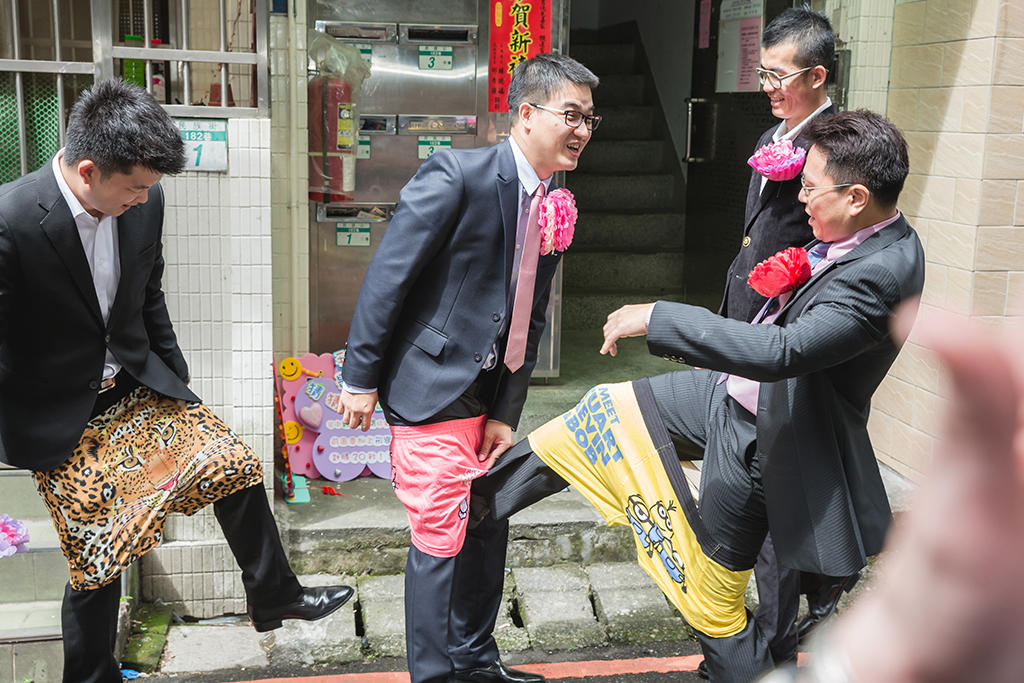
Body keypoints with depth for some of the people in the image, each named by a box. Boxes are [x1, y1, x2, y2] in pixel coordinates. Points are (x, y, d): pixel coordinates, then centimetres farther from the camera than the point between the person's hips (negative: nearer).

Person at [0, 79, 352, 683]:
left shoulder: (144, 202, -8)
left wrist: (178, 384, 14)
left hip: (138, 384, 5)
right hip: (62, 417, -5)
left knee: (235, 464, 2)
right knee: (98, 563, 3)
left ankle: (276, 597, 23)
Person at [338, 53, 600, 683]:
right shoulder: (458, 175, -17)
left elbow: (530, 320, 9)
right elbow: (388, 275, -16)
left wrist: (506, 414, 5)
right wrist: (361, 378, -13)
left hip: (486, 393, 8)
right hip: (430, 388, -8)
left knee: (489, 525, 16)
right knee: (442, 537, -3)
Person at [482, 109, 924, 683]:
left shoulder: (881, 274, -31)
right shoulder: (877, 235, -2)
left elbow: (781, 351, -40)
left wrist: (658, 318, -35)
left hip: (756, 439, -9)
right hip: (733, 392, 9)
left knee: (712, 602, 5)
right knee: (609, 409, 14)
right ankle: (484, 493, 32)